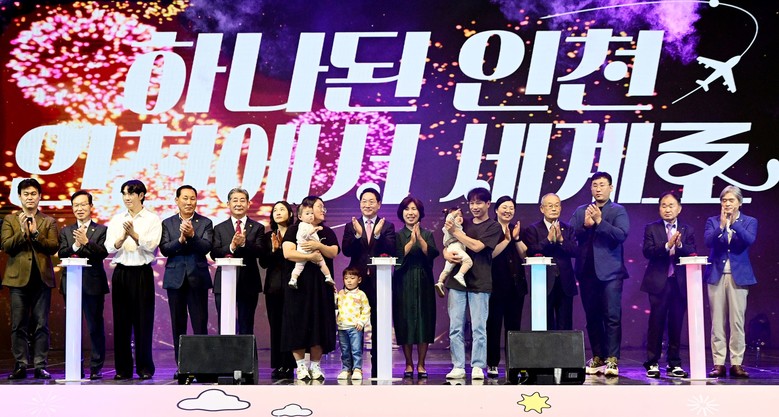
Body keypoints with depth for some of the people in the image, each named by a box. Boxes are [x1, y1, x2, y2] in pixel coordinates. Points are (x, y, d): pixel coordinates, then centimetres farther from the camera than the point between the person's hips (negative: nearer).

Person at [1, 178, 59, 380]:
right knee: (18, 325, 0)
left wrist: (35, 233, -13)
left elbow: (53, 247, -2)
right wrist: (22, 232, -14)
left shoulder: (49, 222, 12)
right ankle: (21, 365, 5)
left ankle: (40, 366, 2)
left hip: (42, 278, 0)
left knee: (41, 325, -1)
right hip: (18, 278, 0)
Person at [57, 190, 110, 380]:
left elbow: (103, 253, -9)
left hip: (93, 284, -2)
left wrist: (86, 242, -22)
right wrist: (75, 246, -18)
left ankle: (96, 367, 7)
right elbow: (61, 254, -1)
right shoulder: (65, 231, 14)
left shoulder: (101, 230, 6)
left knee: (96, 327, 0)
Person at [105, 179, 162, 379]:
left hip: (142, 273, -3)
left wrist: (133, 235, -24)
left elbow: (151, 245, -11)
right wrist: (121, 239, -19)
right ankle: (123, 368, 10)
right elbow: (109, 247, 1)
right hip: (121, 272, 3)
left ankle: (145, 367, 5)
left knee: (143, 321, -2)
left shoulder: (152, 219, 2)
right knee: (121, 320, 4)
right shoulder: (117, 219, 12)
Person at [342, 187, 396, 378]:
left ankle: (377, 367, 10)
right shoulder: (351, 226, 9)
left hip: (378, 281, -1)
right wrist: (357, 234, -20)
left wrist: (378, 235, -22)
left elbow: (391, 251, -8)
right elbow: (346, 251, -5)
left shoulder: (387, 226, 6)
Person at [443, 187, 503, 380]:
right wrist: (446, 254, -4)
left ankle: (477, 367, 1)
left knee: (479, 328, -3)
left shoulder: (493, 227, 2)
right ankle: (458, 367, 4)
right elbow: (447, 245, 19)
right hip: (457, 279, 4)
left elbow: (477, 246, -11)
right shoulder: (464, 224, 17)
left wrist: (455, 232, -6)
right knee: (456, 327, 0)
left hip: (479, 282, -4)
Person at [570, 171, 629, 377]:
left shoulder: (618, 211, 4)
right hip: (587, 271, 4)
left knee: (612, 316, -9)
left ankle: (612, 360, -11)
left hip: (610, 272, -4)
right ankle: (597, 358, 13)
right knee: (592, 318, 7)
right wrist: (585, 225, -11)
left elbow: (621, 235, -12)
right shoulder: (581, 211, 15)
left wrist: (599, 221, -19)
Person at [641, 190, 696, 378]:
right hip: (659, 283, -2)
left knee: (676, 324, 5)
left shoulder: (687, 231, 10)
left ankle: (674, 364, 13)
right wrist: (667, 246, -22)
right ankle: (652, 364, 6)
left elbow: (692, 254, -3)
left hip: (680, 283, 2)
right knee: (656, 323, -1)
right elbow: (647, 251, -9)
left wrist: (680, 245, -21)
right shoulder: (651, 229, 5)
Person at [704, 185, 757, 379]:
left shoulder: (749, 221, 7)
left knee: (737, 321, -4)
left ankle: (737, 364, 0)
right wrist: (722, 225, -19)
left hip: (738, 276, -1)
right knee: (717, 322, 0)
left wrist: (734, 223, -20)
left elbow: (749, 240, -12)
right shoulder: (713, 221, 8)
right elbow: (708, 241, -8)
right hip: (716, 275, 1)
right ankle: (718, 364, 2)